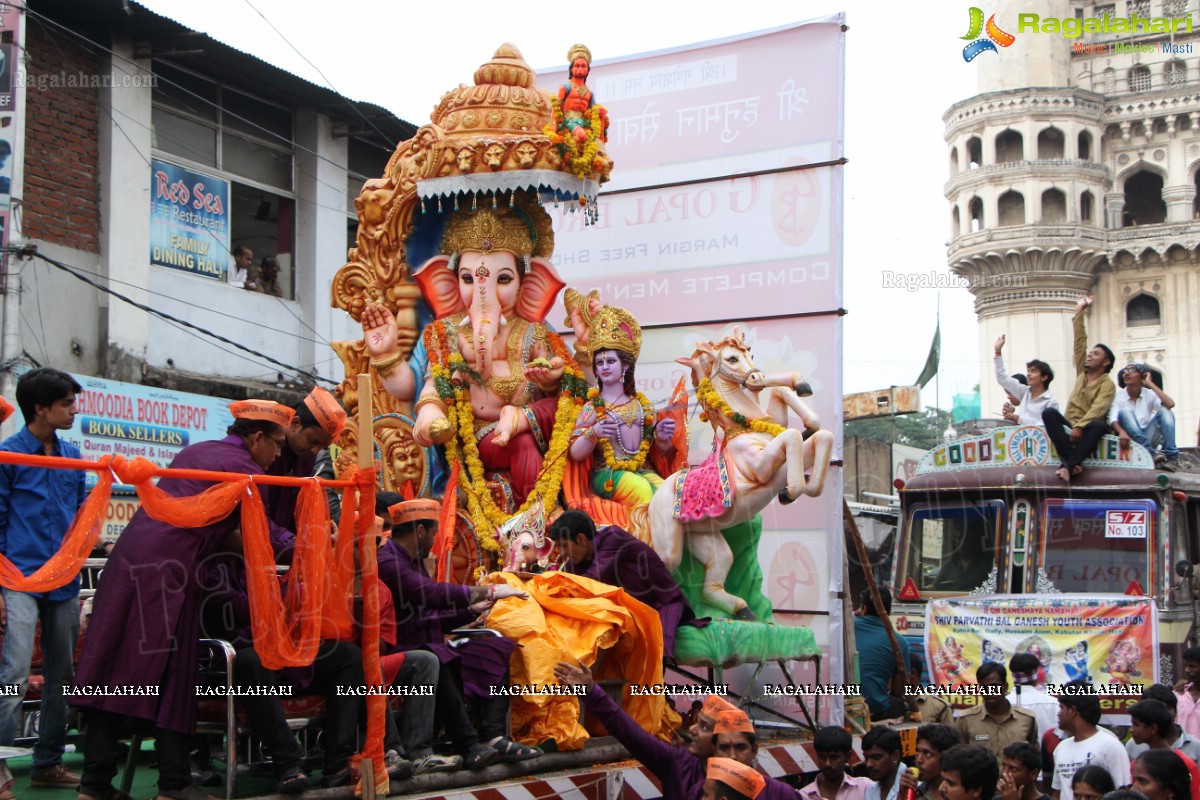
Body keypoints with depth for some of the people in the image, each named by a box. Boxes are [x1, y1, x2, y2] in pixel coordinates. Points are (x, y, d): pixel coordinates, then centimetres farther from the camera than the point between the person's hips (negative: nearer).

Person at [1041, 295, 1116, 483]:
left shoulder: (1107, 385, -2)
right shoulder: (1082, 373, 15)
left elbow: (1097, 409, -18)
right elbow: (1079, 341, 13)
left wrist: (1080, 426, -33)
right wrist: (1079, 313, 12)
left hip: (1088, 429, -5)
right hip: (1071, 425, 5)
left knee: (1098, 425, -39)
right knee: (1049, 412, -25)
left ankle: (1069, 464, -46)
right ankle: (1071, 462, -40)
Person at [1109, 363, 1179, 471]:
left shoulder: (1149, 395, 5)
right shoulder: (1118, 397, 1)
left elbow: (1170, 404, -14)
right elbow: (1112, 419, -14)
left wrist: (1150, 383, -8)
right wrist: (1121, 432, -37)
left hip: (1148, 438, 2)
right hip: (1130, 438, -2)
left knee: (1164, 411, -16)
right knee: (1124, 411, -24)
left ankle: (1171, 456, -29)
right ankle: (1151, 453, -35)